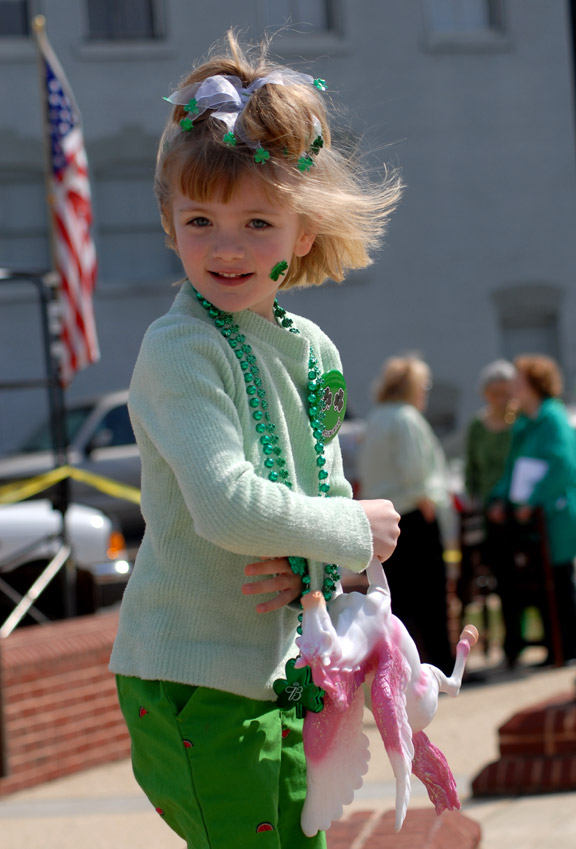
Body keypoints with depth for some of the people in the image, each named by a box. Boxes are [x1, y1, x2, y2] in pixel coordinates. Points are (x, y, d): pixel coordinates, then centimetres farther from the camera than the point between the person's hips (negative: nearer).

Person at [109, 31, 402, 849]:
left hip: (279, 673, 8)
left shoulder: (312, 349, 10)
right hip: (197, 680, -8)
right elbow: (228, 507, -25)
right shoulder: (178, 350, -15)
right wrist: (354, 532, -13)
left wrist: (307, 564, -5)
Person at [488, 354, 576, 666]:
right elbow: (513, 466, 22)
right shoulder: (522, 423, 16)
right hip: (527, 516, 8)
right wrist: (500, 498, 7)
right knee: (539, 581, 7)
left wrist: (533, 501, -19)